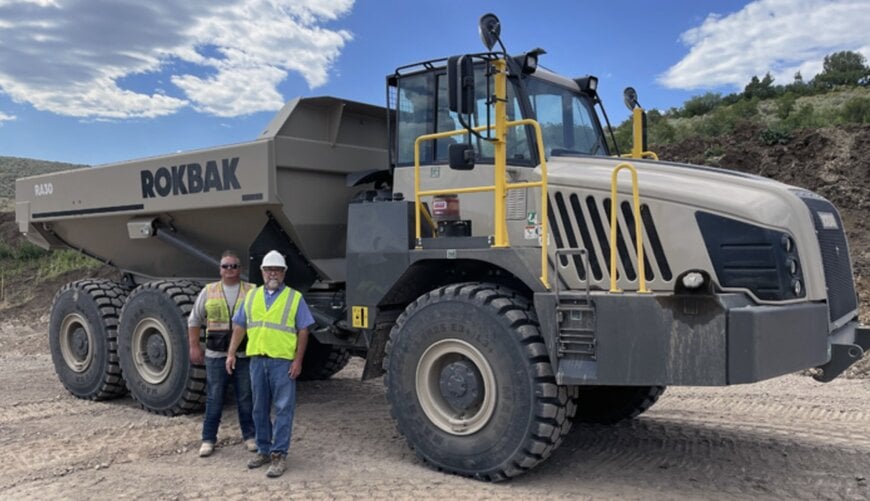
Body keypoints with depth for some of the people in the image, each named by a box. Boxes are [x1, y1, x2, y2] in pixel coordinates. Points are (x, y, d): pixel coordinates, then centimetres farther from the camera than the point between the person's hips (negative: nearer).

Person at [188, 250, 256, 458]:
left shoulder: (252, 292, 4)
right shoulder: (209, 292, 7)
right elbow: (194, 320, 11)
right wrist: (194, 346, 4)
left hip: (245, 355, 0)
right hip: (216, 355, 0)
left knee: (246, 398, 8)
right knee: (214, 399, 5)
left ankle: (250, 436, 20)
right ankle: (208, 439, 15)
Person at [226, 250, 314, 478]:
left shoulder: (295, 298, 0)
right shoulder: (252, 296, 12)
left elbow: (303, 331, -3)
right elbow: (239, 326, 14)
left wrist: (298, 361, -10)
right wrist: (231, 353, 7)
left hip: (283, 360, -4)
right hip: (257, 359, 4)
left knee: (283, 408, -3)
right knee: (260, 409, 12)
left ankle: (279, 455, 3)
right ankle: (263, 450, 24)